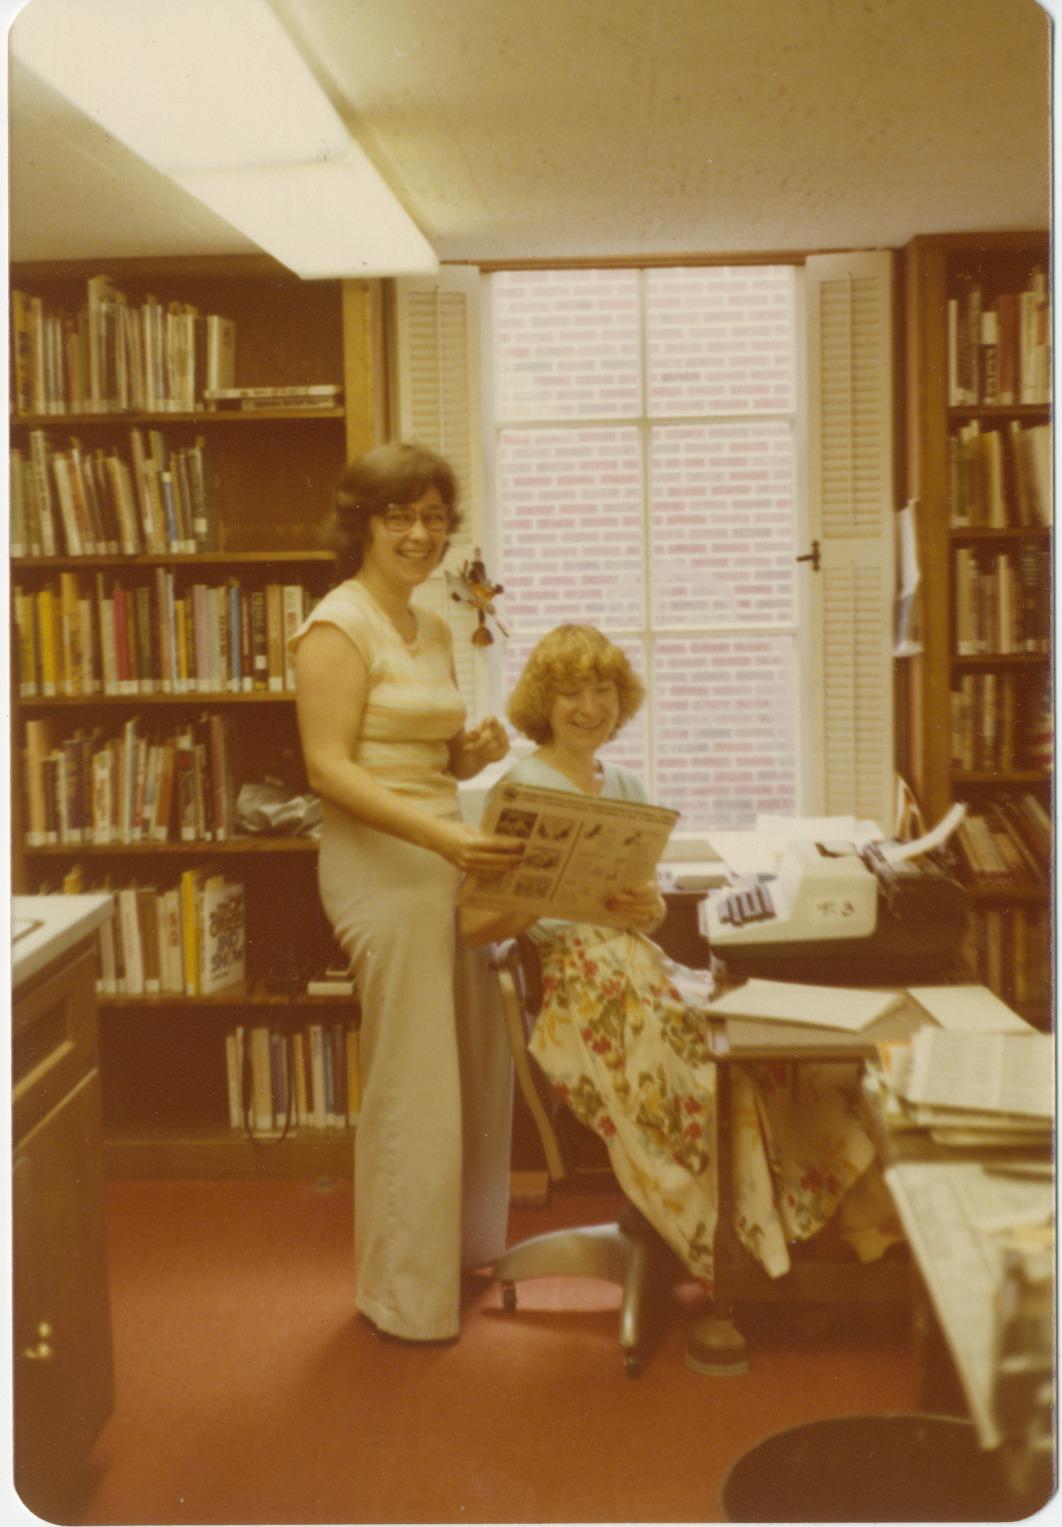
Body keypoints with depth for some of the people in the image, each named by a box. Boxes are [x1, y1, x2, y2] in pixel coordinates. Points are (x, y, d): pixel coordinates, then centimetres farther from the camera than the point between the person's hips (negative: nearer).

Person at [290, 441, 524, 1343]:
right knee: (414, 1085, -3)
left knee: (478, 1069, 14)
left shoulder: (434, 631, 15)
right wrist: (440, 837, -30)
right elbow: (331, 768, -18)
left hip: (445, 856, 8)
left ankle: (464, 1252, 31)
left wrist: (478, 752, -1)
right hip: (379, 863, -8)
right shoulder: (339, 626, -10)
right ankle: (405, 1296, 12)